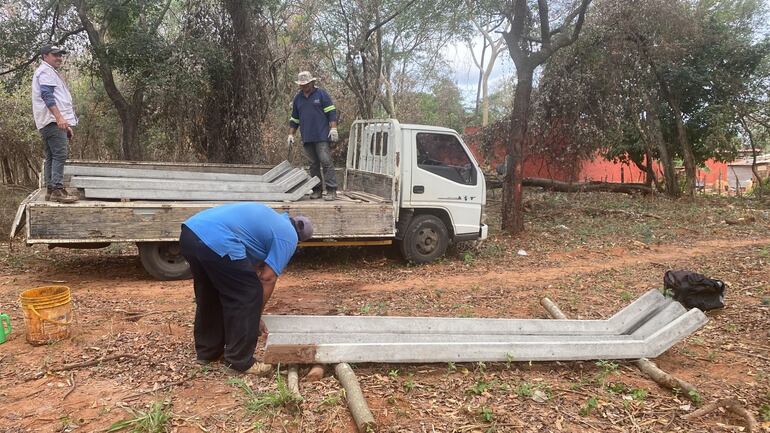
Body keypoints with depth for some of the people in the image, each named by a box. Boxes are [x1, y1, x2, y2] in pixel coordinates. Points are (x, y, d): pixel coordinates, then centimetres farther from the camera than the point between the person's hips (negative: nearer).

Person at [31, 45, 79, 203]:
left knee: (51, 157, 9)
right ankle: (58, 190, -21)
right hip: (53, 120, -11)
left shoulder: (51, 72, 29)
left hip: (54, 121, 11)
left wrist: (66, 125, 27)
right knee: (60, 154, -17)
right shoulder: (45, 71, -3)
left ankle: (50, 190, 10)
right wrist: (59, 117, -28)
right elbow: (47, 95, -17)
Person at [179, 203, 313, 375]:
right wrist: (256, 316, 16)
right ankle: (241, 361, 14)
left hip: (190, 232, 10)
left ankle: (207, 351, 38)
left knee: (209, 296, 25)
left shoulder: (271, 218, 33)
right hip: (217, 241, -9)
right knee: (248, 296, 5)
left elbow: (253, 264, 35)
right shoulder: (289, 236, 8)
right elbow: (267, 278, 3)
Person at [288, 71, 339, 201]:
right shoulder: (297, 98, 16)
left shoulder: (321, 94, 2)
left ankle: (331, 191, -9)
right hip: (307, 138, 5)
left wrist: (333, 128, -11)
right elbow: (294, 119, 21)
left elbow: (331, 112, -2)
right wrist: (291, 134, 15)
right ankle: (316, 190, 13)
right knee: (313, 164, 8)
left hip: (322, 136, -5)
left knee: (326, 162, -10)